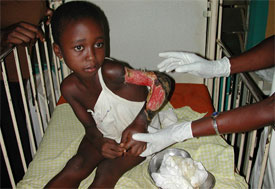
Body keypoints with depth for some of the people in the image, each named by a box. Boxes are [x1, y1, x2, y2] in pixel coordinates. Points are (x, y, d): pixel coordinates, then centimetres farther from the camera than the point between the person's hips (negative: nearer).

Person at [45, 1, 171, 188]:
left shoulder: (111, 72, -35)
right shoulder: (70, 88, -16)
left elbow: (162, 81, -31)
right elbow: (90, 125, -6)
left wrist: (140, 123, -39)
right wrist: (100, 143, -29)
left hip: (142, 131, -4)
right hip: (108, 134, 4)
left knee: (107, 172, -20)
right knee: (76, 166, -11)